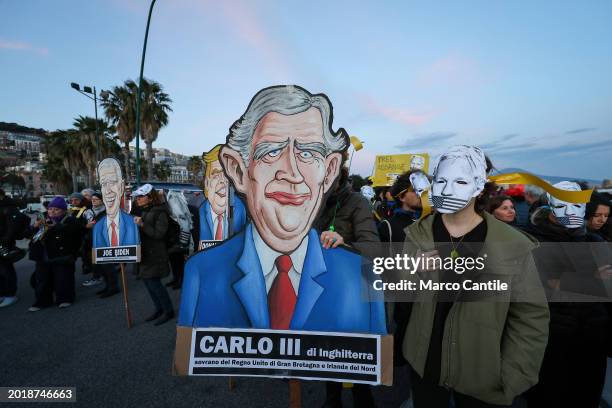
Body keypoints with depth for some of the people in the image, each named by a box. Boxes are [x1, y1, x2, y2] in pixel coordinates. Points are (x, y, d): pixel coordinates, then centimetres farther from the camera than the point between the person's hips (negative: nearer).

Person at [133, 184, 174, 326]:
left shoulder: (159, 212, -12)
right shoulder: (141, 211, 13)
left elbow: (159, 233, -20)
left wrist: (142, 225, -24)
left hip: (155, 254, -8)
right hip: (144, 253, 9)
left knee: (154, 282, -7)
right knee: (147, 281, 12)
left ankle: (168, 310, 9)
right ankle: (159, 309, 27)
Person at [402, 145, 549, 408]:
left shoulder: (512, 245, -12)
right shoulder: (418, 234, -6)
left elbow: (530, 317, -6)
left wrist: (511, 380, -8)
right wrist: (412, 272, -21)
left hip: (483, 377, -1)